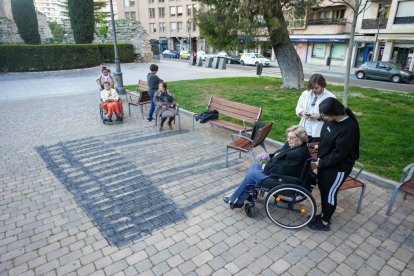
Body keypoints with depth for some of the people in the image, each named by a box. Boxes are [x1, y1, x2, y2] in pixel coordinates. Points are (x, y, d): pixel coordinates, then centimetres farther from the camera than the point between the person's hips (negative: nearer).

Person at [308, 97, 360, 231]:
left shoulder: (349, 128, -30)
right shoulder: (330, 119, -7)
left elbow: (339, 153, -25)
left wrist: (321, 163, -16)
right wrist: (320, 156, 2)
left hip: (338, 167, -8)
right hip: (325, 162, 8)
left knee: (330, 193, 8)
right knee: (322, 188, 20)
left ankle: (325, 223, 29)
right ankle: (324, 214, 42)